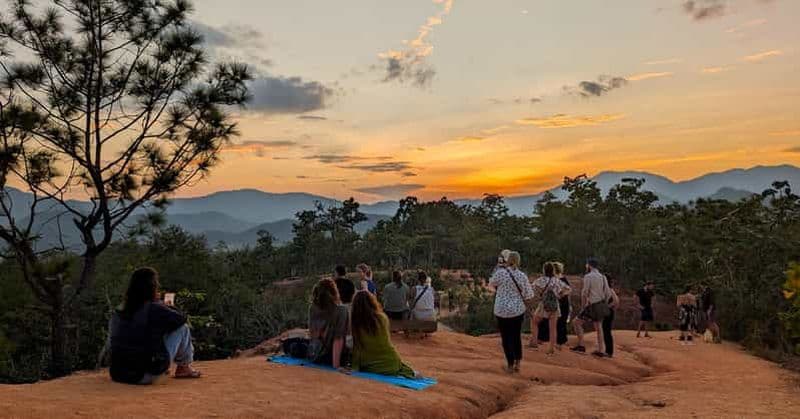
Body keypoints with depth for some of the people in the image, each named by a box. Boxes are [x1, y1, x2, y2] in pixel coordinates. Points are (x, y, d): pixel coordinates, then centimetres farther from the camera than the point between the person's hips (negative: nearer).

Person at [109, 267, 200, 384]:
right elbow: (181, 318, 0)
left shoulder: (117, 313, 2)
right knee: (182, 328, 6)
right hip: (147, 376, -6)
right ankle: (184, 367, 20)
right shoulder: (154, 309, -15)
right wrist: (167, 308, 20)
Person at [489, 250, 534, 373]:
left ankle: (510, 365, 12)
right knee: (517, 336, 17)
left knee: (506, 337, 8)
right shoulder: (522, 276, -5)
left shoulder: (500, 272, -14)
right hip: (518, 310, 3)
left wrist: (498, 267, 9)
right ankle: (518, 363, 21)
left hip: (502, 310, -3)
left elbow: (491, 283, 5)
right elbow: (529, 295, -2)